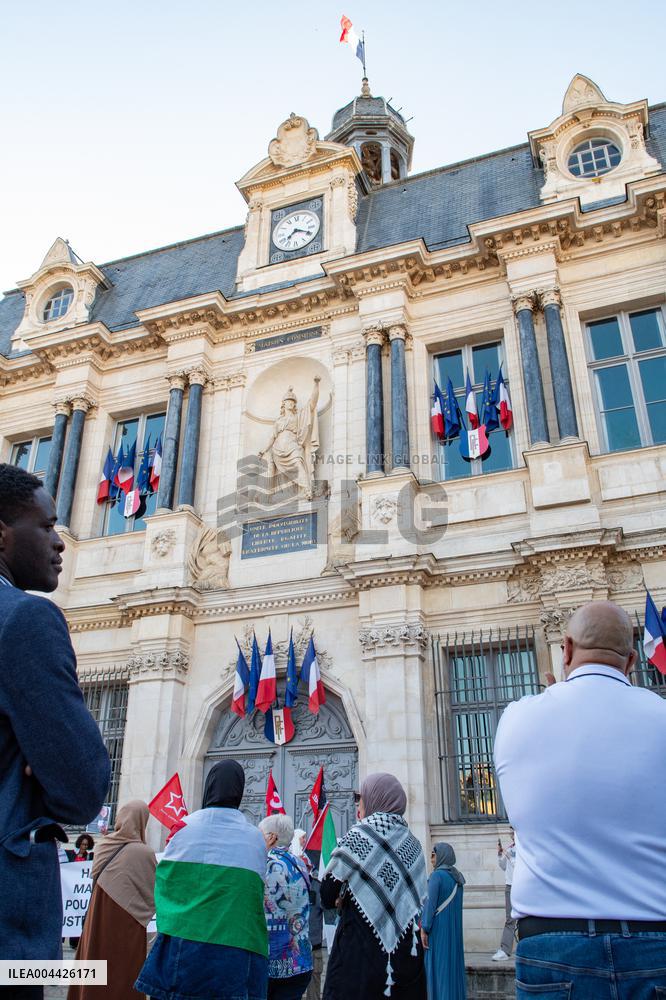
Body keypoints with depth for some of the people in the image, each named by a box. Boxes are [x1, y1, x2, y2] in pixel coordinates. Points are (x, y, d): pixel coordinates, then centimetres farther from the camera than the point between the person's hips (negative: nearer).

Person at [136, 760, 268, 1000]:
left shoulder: (185, 827, -2)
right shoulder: (255, 839, 1)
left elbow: (163, 883, 6)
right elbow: (256, 898, 6)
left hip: (182, 943, -1)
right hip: (235, 954, 1)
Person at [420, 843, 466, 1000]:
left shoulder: (436, 875, -15)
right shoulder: (457, 877, 8)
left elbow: (430, 903, -19)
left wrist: (424, 929, -17)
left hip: (438, 928, -8)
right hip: (454, 928, 8)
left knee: (438, 966, -1)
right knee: (453, 964, 13)